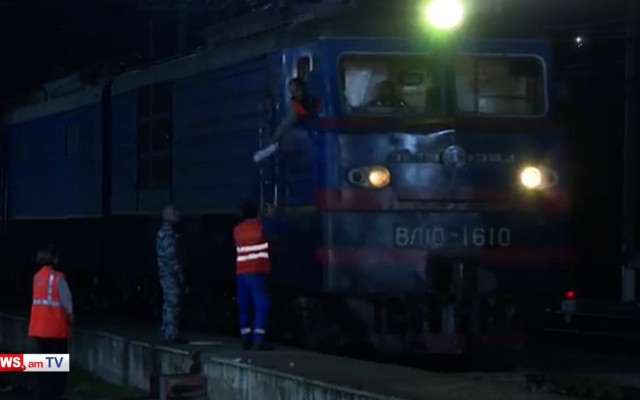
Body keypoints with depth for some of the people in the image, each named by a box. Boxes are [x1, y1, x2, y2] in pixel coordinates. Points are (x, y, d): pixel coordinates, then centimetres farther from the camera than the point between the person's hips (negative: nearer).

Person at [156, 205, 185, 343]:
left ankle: (166, 332, 16)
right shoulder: (168, 233, -15)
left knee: (169, 303, 13)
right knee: (173, 303, -10)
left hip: (165, 272, 10)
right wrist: (179, 272, -16)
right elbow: (170, 255, -20)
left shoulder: (163, 231, 17)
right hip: (170, 273, -10)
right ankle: (171, 334, -12)